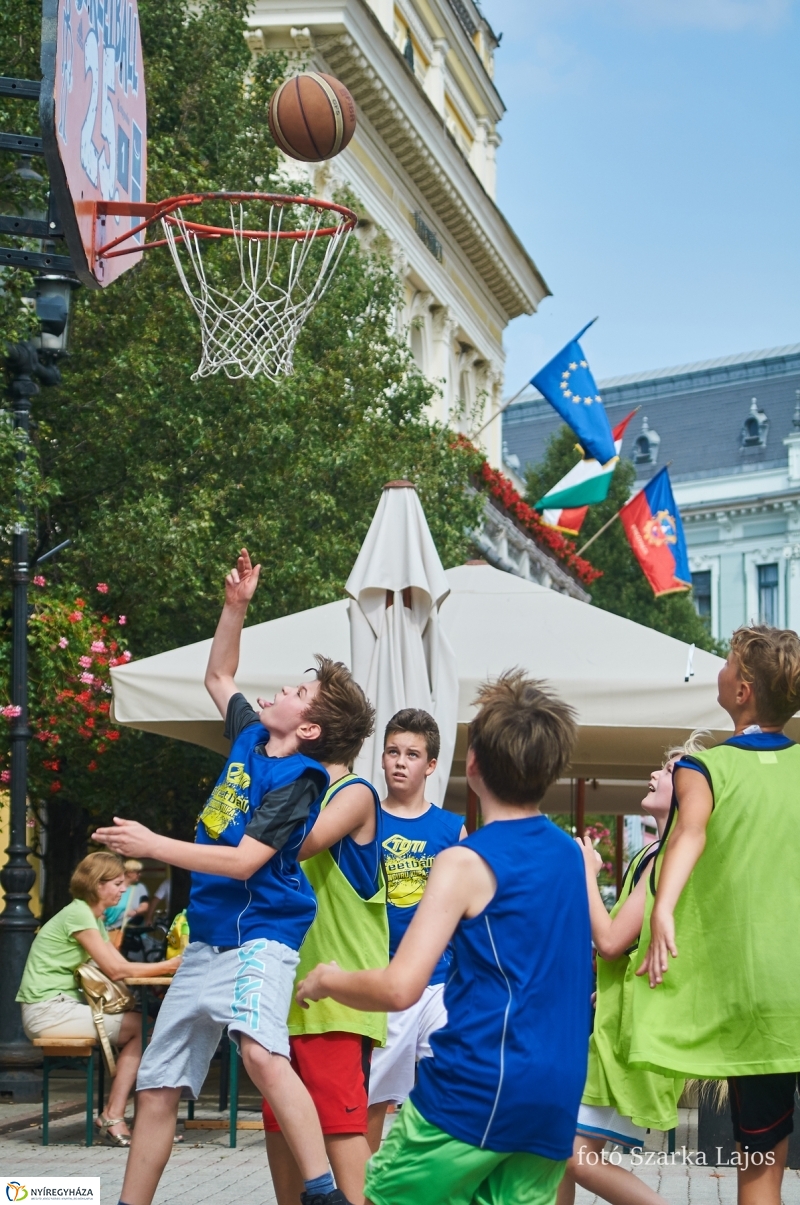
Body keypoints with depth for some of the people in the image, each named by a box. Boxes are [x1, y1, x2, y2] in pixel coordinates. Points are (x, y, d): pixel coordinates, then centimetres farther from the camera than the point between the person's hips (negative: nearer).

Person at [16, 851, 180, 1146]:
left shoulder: (95, 918, 18)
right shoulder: (78, 914, -13)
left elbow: (118, 966, 7)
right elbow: (116, 969, -17)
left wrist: (169, 966, -6)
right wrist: (167, 967, -14)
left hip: (61, 1007, 9)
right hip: (47, 1011, -9)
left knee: (140, 1027, -2)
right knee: (140, 1027, -14)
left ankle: (113, 1114, -5)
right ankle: (113, 1118, -10)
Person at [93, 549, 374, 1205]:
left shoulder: (298, 777, -12)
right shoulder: (250, 736, 10)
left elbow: (243, 860, -19)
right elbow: (217, 675, 29)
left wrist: (152, 845, -15)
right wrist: (236, 605, 16)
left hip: (258, 932, -9)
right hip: (207, 937, 9)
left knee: (260, 1051, -35)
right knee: (157, 1088, 10)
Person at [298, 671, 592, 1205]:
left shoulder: (466, 863, -11)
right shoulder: (576, 854, 9)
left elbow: (399, 989, -18)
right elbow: (606, 945, 27)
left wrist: (327, 979, -1)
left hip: (476, 1089, -6)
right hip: (557, 1101, 6)